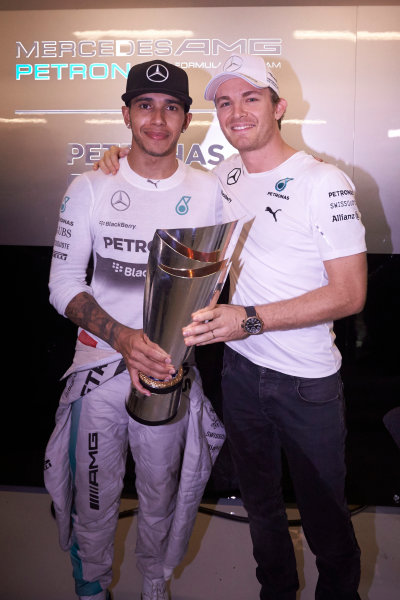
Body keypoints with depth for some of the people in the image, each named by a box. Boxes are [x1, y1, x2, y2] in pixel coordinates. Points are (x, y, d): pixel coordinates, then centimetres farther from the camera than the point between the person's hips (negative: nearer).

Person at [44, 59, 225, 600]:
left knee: (161, 493, 17)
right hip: (99, 362, 0)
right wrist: (123, 337, -23)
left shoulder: (207, 191, -1)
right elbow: (63, 282, -7)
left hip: (170, 367, 1)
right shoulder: (90, 188, -5)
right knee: (95, 493, 14)